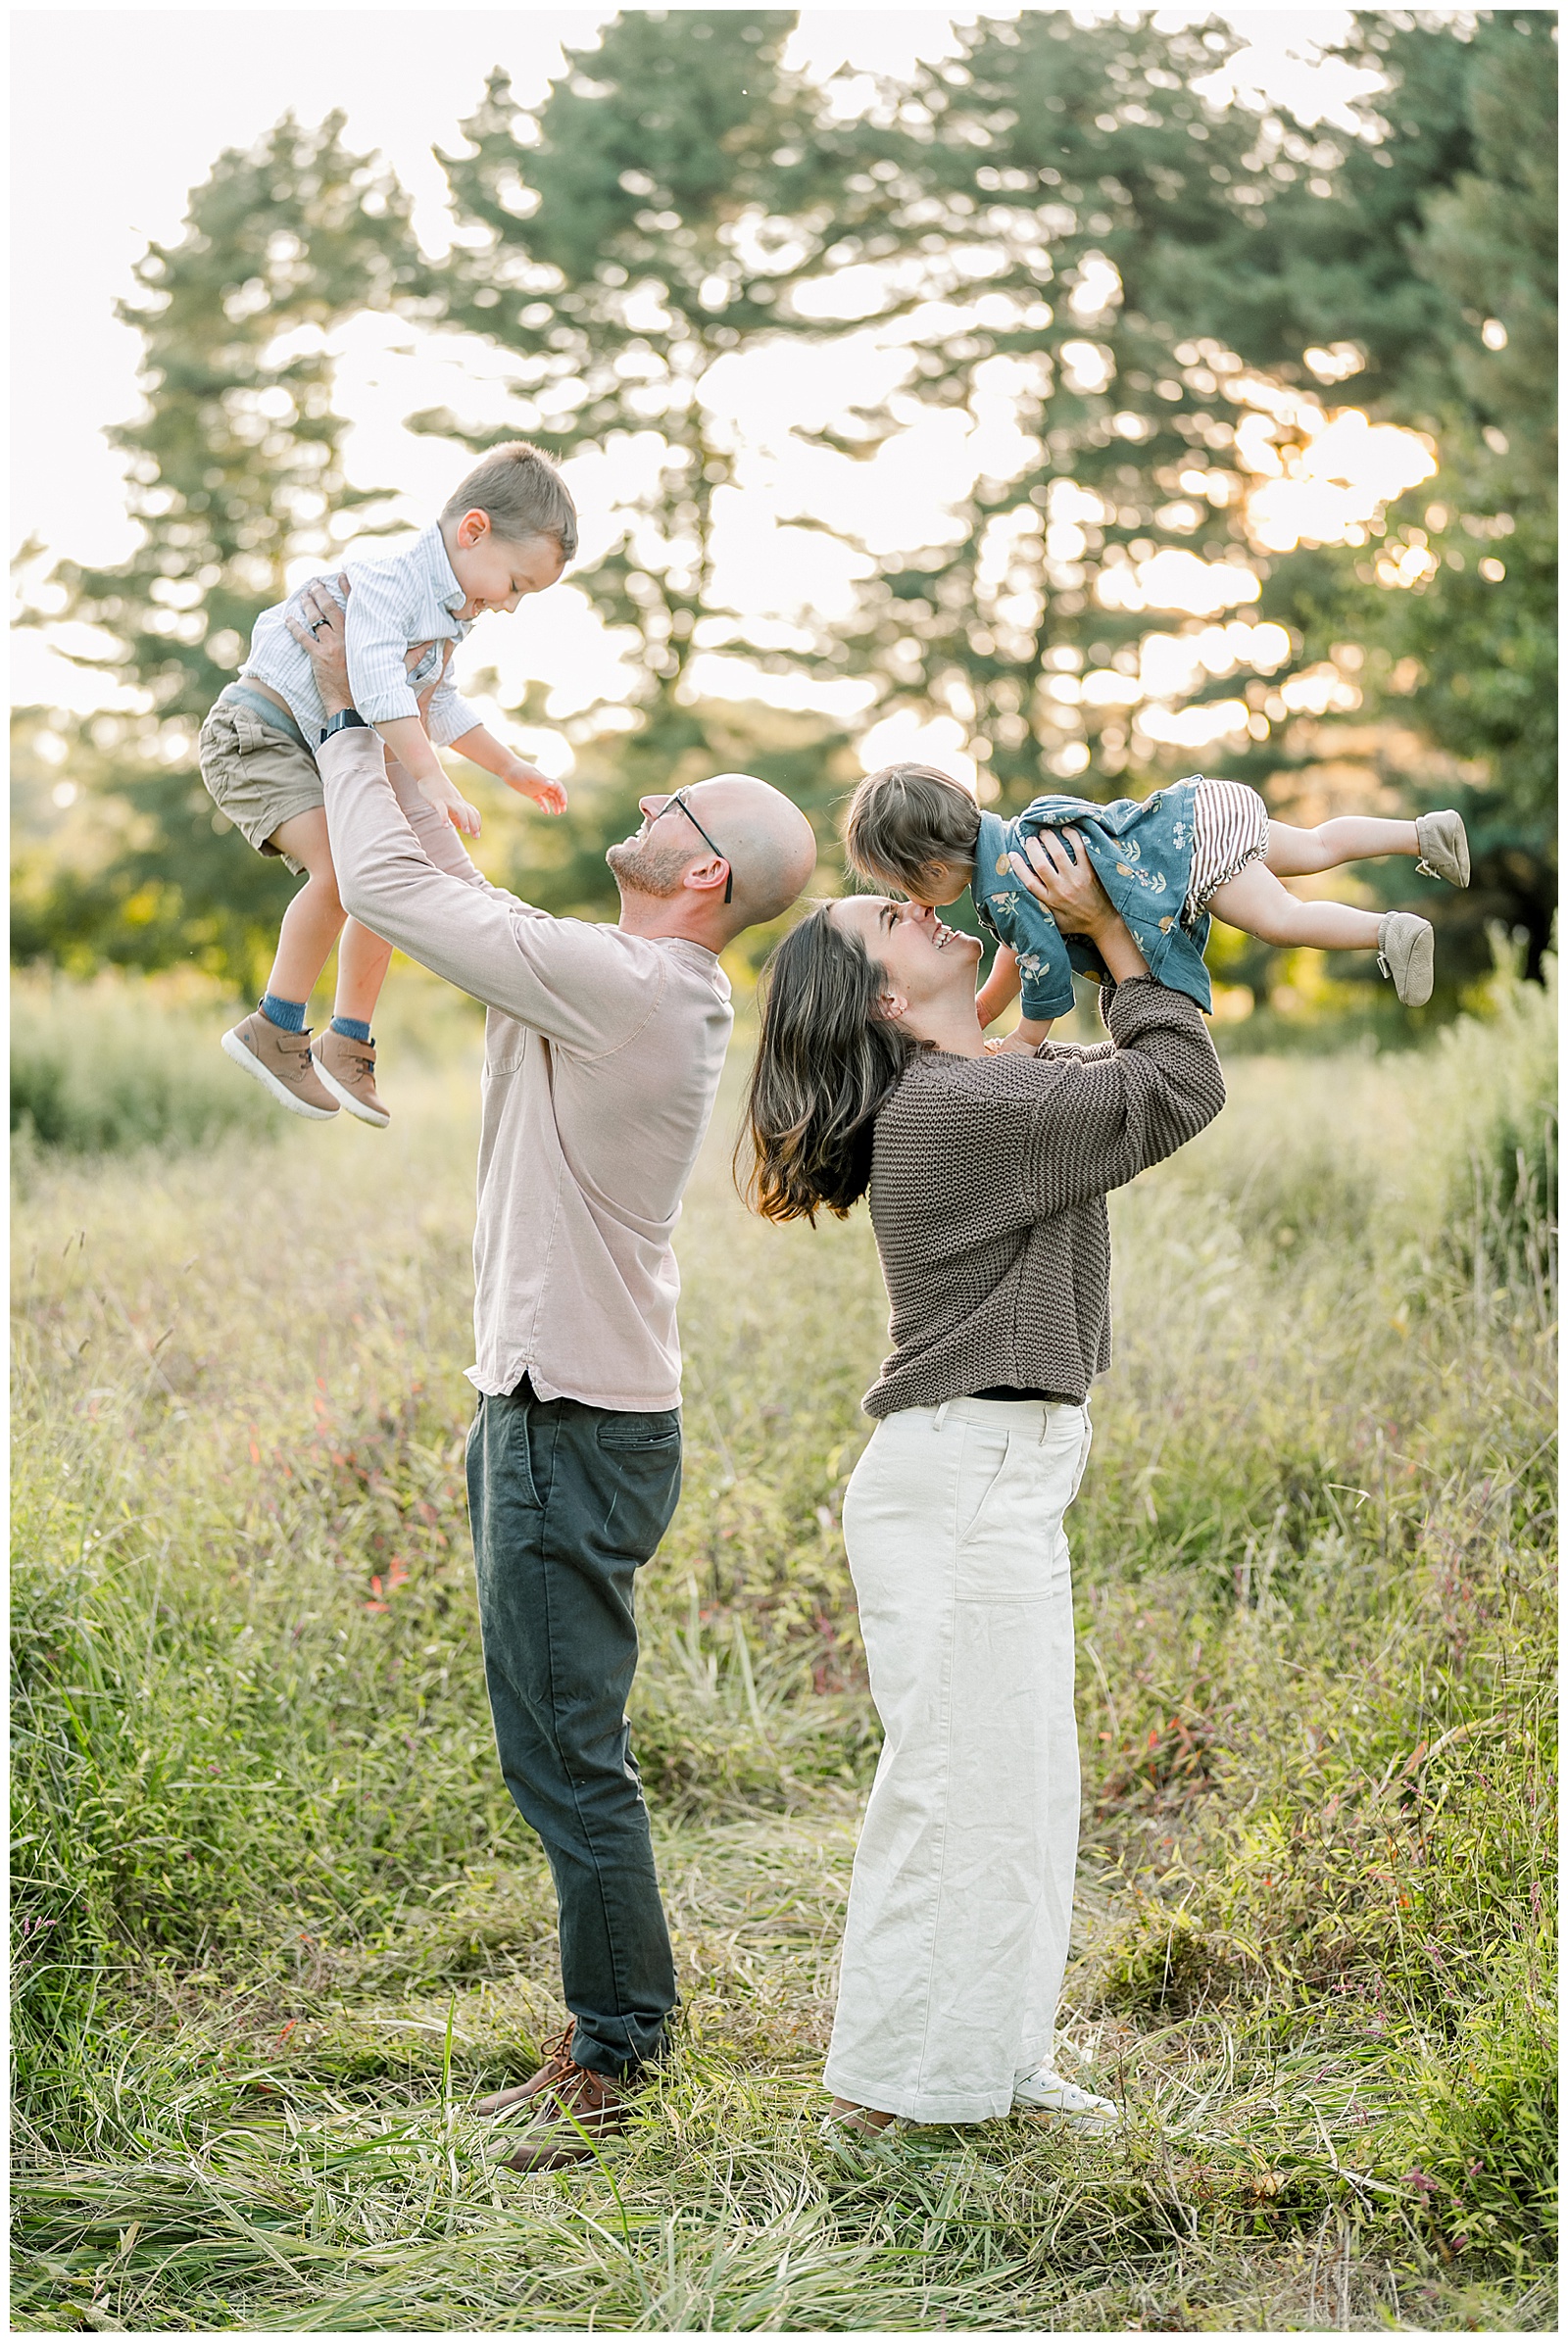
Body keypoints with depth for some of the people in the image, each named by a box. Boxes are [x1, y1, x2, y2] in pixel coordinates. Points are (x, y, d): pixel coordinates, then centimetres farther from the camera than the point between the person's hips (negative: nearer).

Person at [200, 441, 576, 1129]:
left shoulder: (450, 613, 12)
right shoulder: (389, 580, -21)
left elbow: (440, 707, 27)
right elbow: (378, 686, -34)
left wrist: (512, 770, 27)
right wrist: (431, 778, -39)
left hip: (324, 759, 10)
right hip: (257, 733, -10)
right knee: (341, 869, -27)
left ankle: (347, 1045, 20)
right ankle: (274, 1030, -15)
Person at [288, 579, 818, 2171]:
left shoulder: (623, 986, -20)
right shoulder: (648, 991, 10)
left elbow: (394, 888, -16)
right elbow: (449, 889, 20)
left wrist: (347, 719, -3)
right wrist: (385, 729, 16)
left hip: (576, 1435, -10)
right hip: (550, 1406, 10)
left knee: (564, 1754, -3)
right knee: (559, 1748, 17)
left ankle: (618, 2051, 8)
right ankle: (612, 2028, 26)